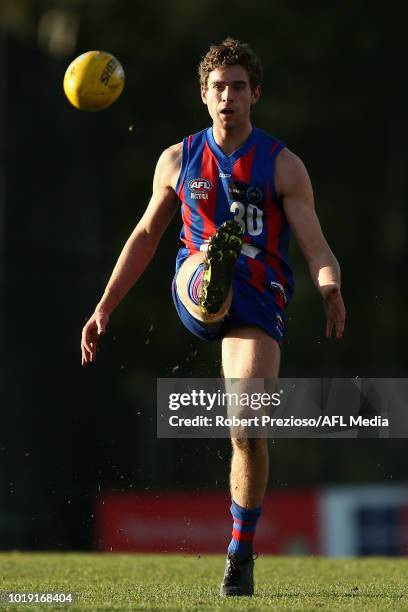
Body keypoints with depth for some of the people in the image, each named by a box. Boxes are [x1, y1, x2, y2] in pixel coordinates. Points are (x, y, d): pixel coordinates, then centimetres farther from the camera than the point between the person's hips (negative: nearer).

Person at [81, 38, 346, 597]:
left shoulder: (283, 166, 3)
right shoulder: (178, 161, 12)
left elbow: (315, 246, -5)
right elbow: (144, 238, 21)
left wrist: (330, 288, -28)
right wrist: (104, 309, 19)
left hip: (259, 300, -2)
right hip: (195, 294, 2)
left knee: (247, 427, -13)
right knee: (209, 267, -36)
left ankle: (241, 555, 0)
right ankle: (214, 271, -74)